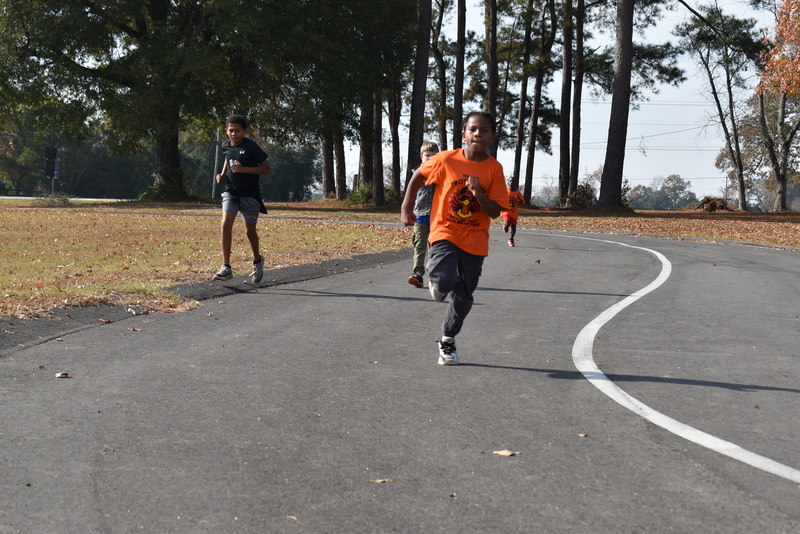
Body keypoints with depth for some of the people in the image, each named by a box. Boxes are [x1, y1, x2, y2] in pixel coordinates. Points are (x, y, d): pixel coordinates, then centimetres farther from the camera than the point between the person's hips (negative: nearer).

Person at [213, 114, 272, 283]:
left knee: (249, 230, 10)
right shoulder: (226, 146, 3)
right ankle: (226, 268, -15)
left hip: (250, 194, -3)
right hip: (231, 192, 3)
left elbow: (267, 169, -13)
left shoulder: (251, 146, -13)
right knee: (226, 225, -17)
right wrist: (223, 174, 8)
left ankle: (257, 260, 39)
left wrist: (244, 169, -23)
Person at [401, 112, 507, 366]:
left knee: (464, 297, 10)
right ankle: (436, 279, 12)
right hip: (445, 233, -2)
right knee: (444, 283, -27)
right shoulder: (447, 159, -9)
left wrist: (479, 193, -25)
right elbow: (418, 176, 9)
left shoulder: (494, 168, -6)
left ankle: (447, 340, 34)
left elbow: (495, 212, -7)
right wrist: (406, 209, 7)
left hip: (475, 242, 2)